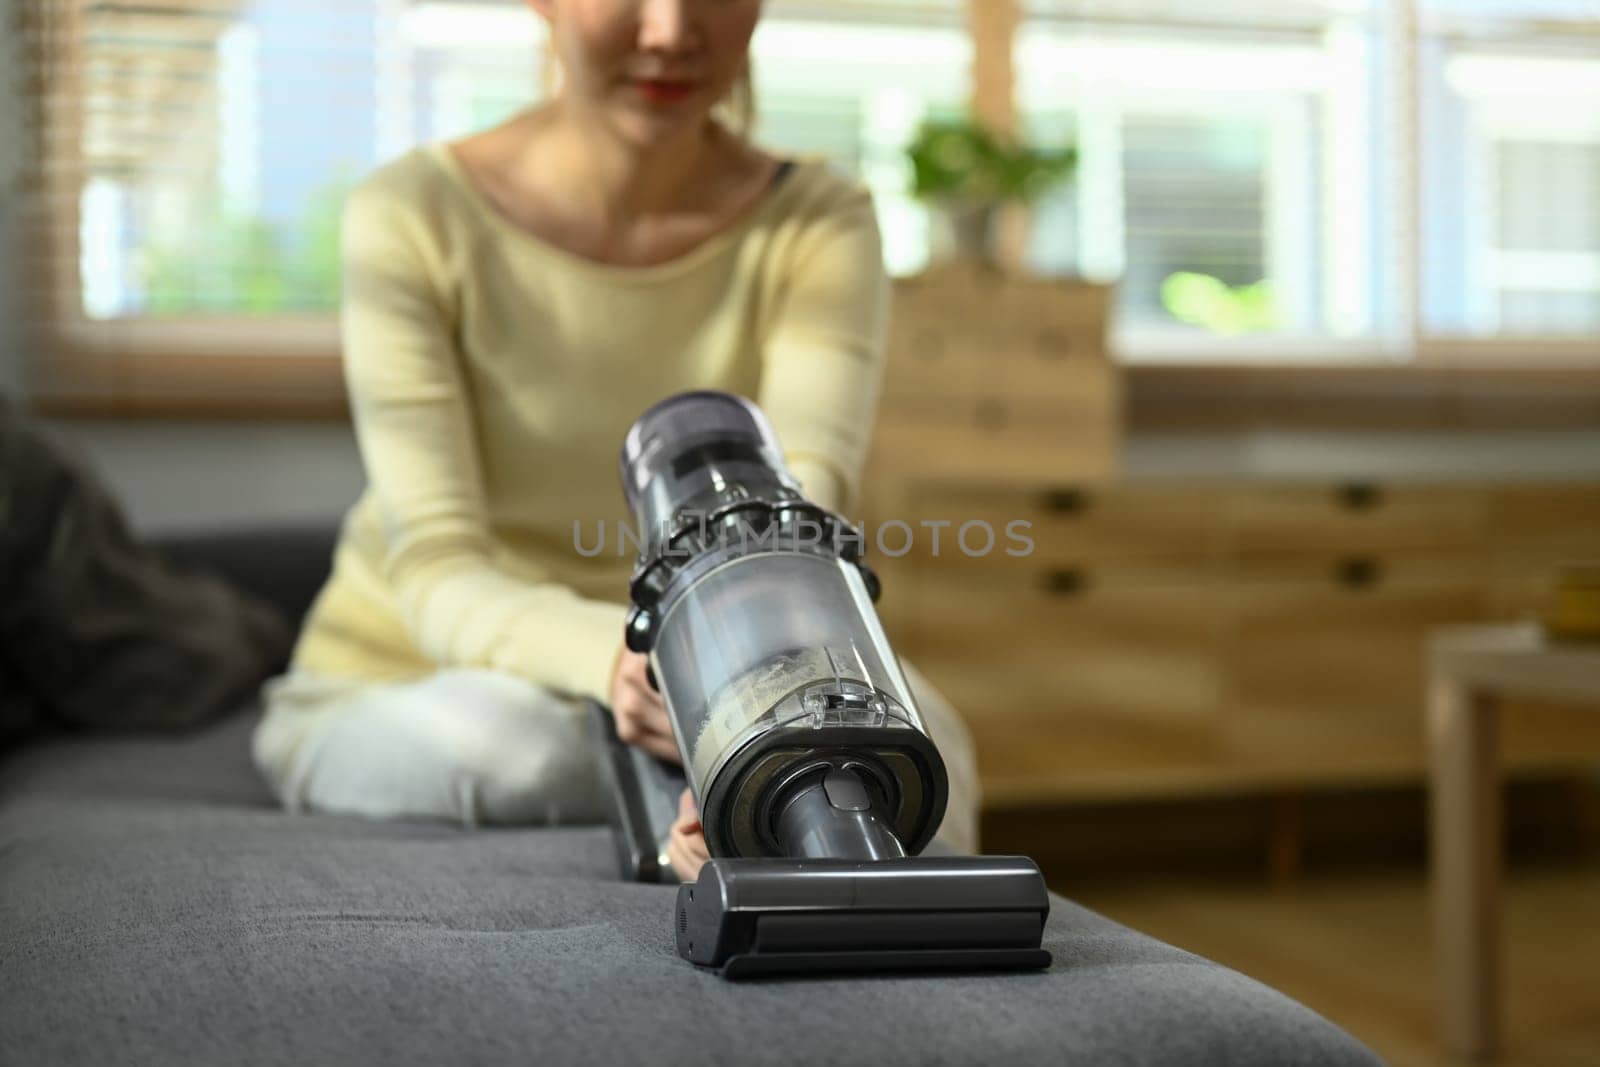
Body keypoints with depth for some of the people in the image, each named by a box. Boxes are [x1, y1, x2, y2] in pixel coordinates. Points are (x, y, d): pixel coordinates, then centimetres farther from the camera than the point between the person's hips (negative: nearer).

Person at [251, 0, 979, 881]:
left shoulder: (817, 227, -10)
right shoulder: (413, 219, -16)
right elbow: (437, 577, -23)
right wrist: (617, 659, -47)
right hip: (389, 698, 0)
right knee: (502, 728, -36)